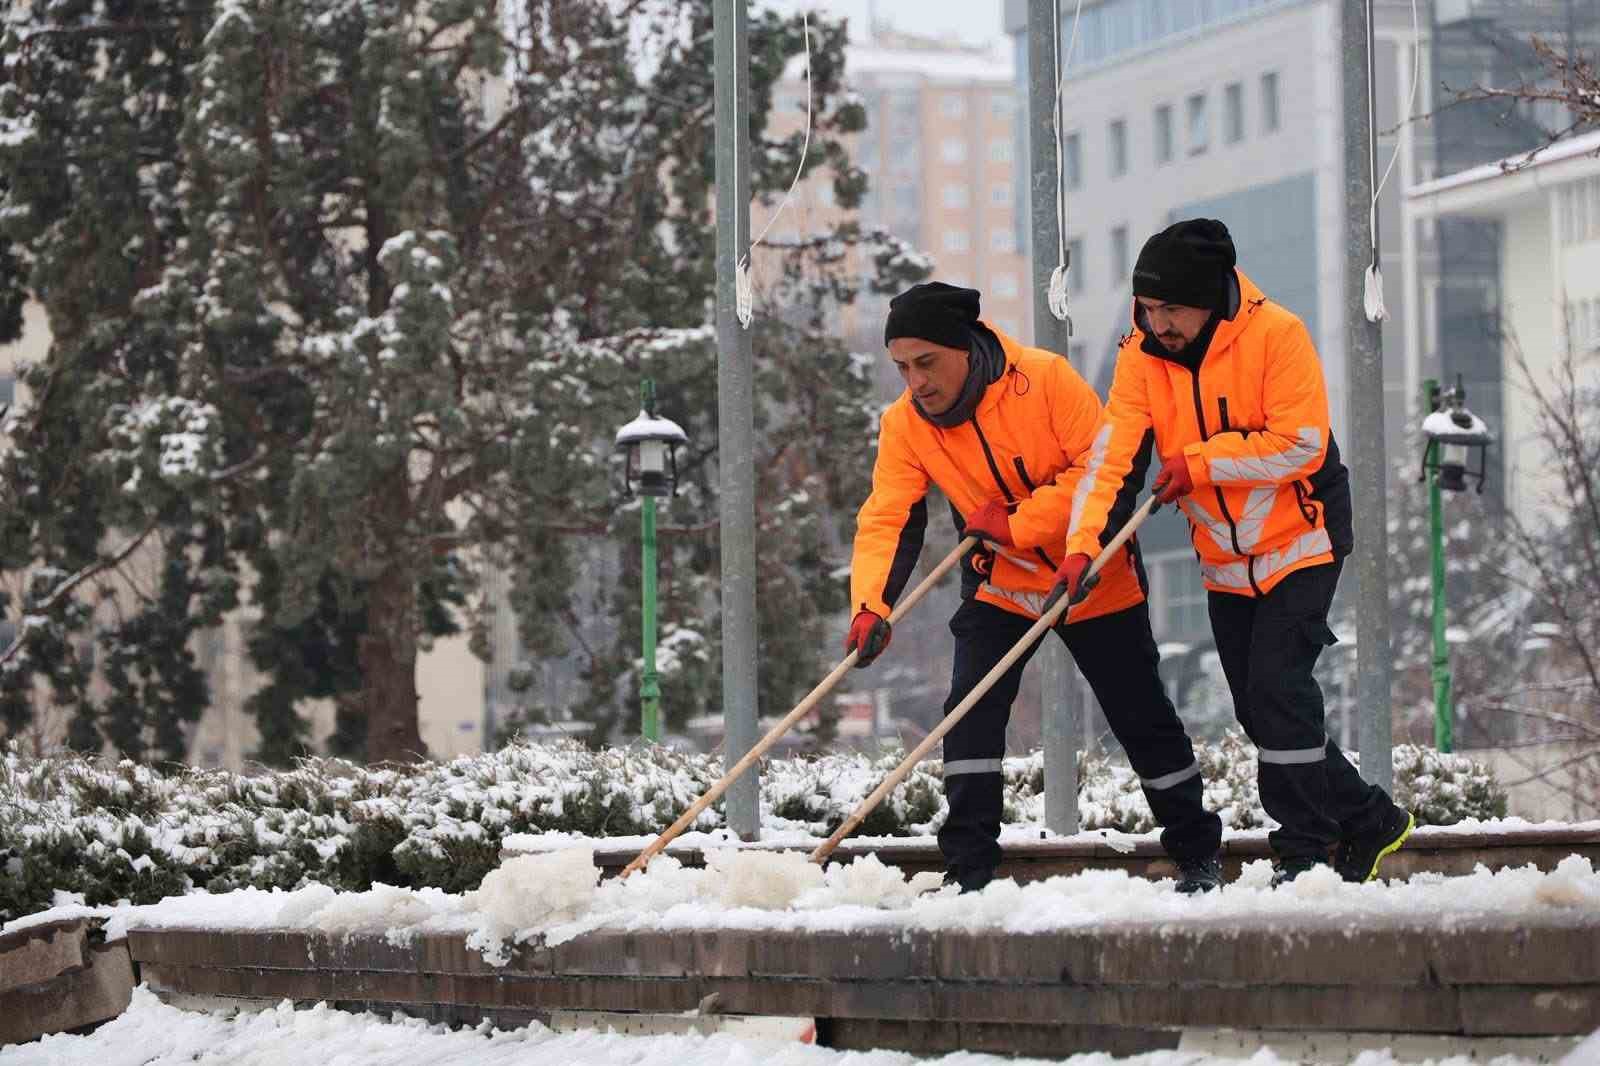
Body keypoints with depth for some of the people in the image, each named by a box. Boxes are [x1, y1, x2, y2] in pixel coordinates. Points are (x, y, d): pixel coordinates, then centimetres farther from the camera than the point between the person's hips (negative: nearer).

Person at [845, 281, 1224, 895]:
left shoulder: (1044, 380, -24)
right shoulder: (905, 425, -13)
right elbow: (886, 521, -18)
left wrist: (1017, 522, -29)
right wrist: (871, 607, -34)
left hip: (1096, 579, -3)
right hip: (1001, 585, 3)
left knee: (1142, 718, 7)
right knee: (972, 712, -14)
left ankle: (1198, 853, 24)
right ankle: (968, 872, -7)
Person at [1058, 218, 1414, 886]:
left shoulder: (1276, 335, -19)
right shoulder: (1142, 357, -6)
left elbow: (1301, 445, -24)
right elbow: (1111, 455, -14)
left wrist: (1200, 462, -25)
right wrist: (1082, 545, -27)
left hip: (1299, 545, -6)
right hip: (1225, 565, 6)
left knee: (1277, 689, -16)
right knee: (1258, 708, 8)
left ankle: (1305, 853, -7)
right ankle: (1366, 820, 22)